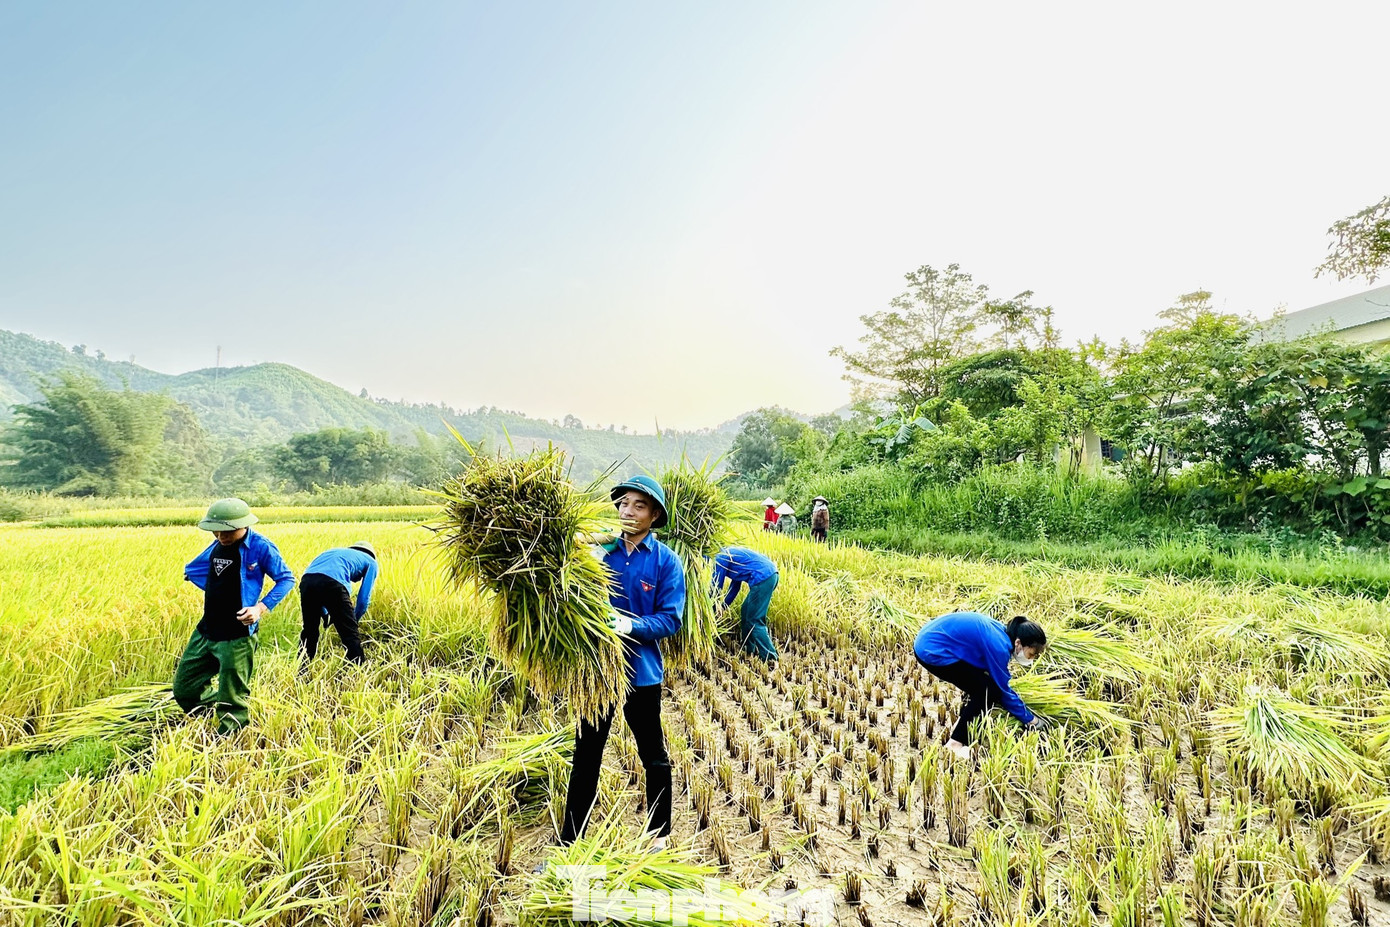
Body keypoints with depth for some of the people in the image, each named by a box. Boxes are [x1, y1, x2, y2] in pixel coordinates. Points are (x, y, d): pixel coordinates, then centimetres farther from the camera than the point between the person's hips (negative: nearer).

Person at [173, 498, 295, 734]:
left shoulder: (261, 547, -14)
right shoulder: (218, 546, 7)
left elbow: (286, 579, -10)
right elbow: (191, 570, 26)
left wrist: (261, 608, -22)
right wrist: (218, 592, 12)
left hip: (237, 636, -7)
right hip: (206, 631, 8)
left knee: (232, 702, 2)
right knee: (184, 689, 16)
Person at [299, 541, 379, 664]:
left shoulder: (336, 551, 41)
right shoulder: (370, 562, 26)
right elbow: (364, 598, 15)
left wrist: (325, 614, 38)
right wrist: (355, 620, 29)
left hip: (306, 580, 6)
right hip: (333, 583, -5)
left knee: (309, 632, 25)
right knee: (350, 634, 3)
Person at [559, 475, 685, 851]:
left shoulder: (666, 561, -9)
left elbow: (670, 619, -12)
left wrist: (631, 625, -26)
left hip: (642, 672, -2)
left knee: (654, 756, 16)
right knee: (586, 756, 14)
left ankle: (659, 834, 37)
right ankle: (569, 841, 30)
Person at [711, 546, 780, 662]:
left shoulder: (720, 558, -1)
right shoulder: (729, 554, 26)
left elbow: (717, 587, 3)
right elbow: (735, 585, 31)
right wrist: (724, 606, 33)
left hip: (763, 577, -10)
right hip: (771, 574, 10)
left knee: (754, 621, -5)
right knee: (745, 611, 20)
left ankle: (770, 658, -7)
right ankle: (749, 650, 27)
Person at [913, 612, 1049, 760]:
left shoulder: (1002, 633, 7)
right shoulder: (998, 646, -19)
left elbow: (1001, 682, 19)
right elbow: (1003, 690, -8)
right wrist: (1029, 719, 6)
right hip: (933, 651, -9)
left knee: (980, 687, 13)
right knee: (987, 690, -4)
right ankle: (957, 742, 2)